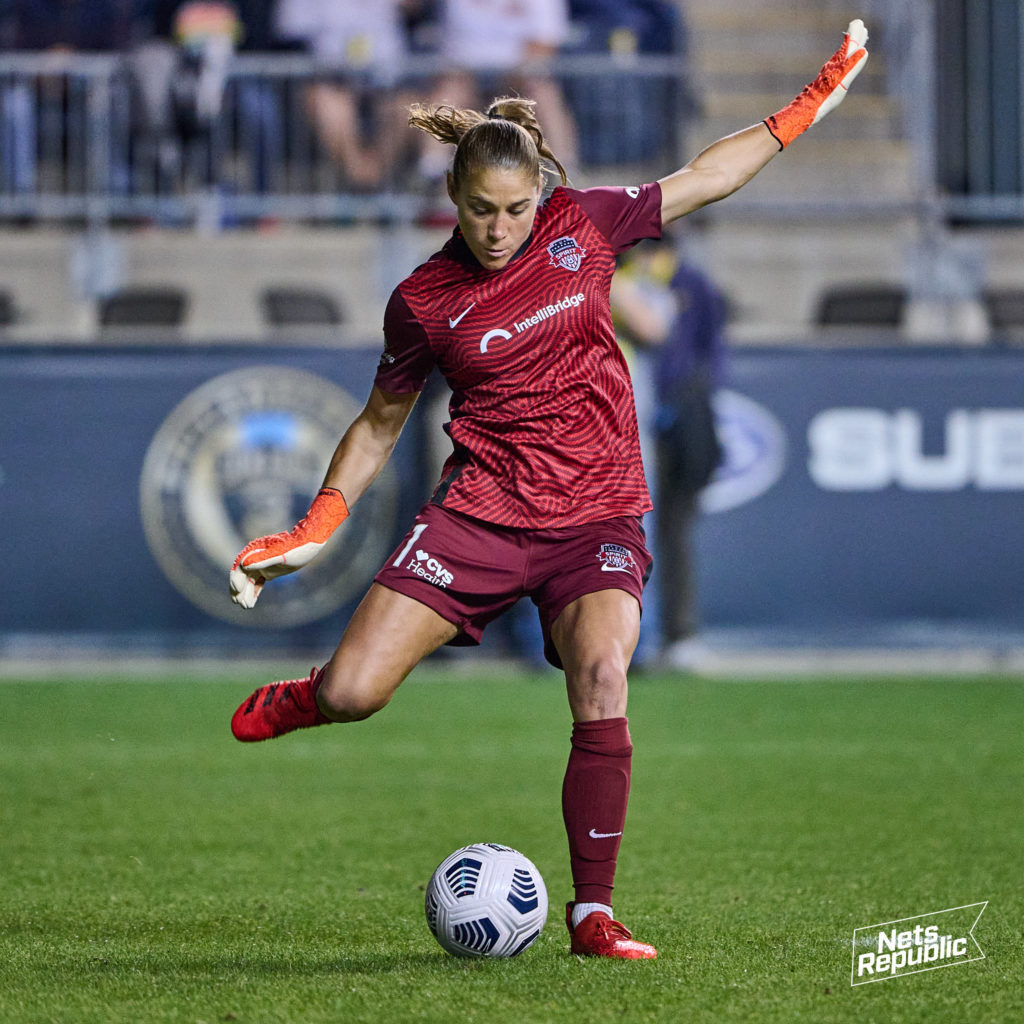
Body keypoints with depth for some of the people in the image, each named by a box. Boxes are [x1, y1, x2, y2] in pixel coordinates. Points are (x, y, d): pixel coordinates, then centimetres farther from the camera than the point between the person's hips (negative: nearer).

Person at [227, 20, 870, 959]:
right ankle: (301, 701, 27)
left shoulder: (582, 225, 2)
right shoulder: (423, 302, -1)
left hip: (597, 518, 1)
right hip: (480, 511, -1)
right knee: (353, 694, -14)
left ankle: (593, 911, -15)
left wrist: (807, 108, 15)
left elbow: (700, 182, 15)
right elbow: (380, 422, 13)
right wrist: (316, 527, 5)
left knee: (602, 681, -27)